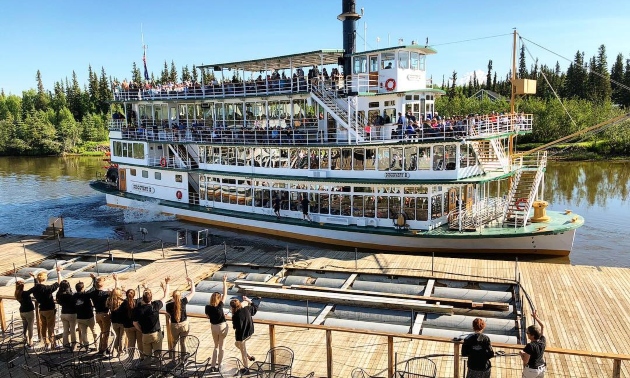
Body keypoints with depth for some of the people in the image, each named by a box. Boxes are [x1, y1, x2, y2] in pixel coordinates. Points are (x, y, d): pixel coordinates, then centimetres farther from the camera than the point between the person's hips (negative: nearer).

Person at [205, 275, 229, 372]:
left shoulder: (208, 307, -14)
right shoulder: (220, 306, -23)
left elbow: (208, 316, 3)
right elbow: (225, 294, -20)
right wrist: (224, 281, -17)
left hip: (213, 327, 3)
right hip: (222, 327, -3)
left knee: (216, 346, 20)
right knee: (221, 346, 12)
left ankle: (213, 365, 17)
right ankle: (218, 366, 18)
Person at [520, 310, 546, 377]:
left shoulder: (530, 346, -29)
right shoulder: (543, 341, -12)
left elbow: (525, 361, -23)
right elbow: (543, 326, 4)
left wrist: (521, 354, -5)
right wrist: (536, 317, 12)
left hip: (531, 370, -6)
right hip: (542, 369, 6)